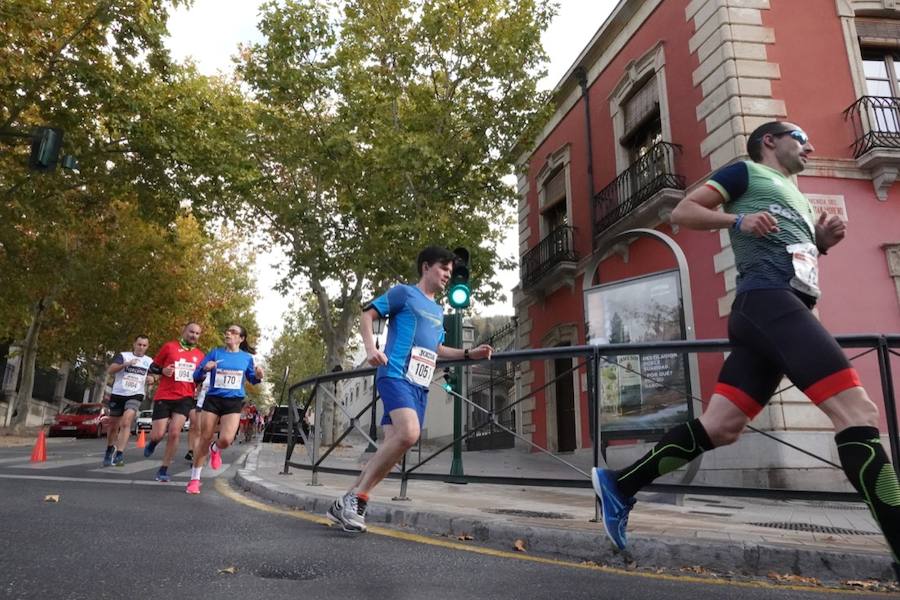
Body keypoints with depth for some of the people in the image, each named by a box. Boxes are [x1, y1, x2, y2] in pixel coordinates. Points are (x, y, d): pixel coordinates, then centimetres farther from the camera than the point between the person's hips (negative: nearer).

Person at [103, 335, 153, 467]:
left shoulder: (149, 361, 7)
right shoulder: (123, 355, -1)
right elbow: (110, 370, -14)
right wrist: (126, 364, -30)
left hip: (135, 395, 0)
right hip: (118, 394, 0)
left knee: (126, 422, -22)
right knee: (113, 426, 14)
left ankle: (119, 454, -24)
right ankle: (109, 451, 37)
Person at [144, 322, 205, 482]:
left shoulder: (200, 355, 10)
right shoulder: (169, 346, 1)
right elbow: (153, 367, 6)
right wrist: (163, 370, -15)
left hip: (185, 398, 2)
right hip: (164, 396, -1)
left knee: (174, 433, -10)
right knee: (158, 435, -4)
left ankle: (163, 470, 5)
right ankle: (153, 442, 36)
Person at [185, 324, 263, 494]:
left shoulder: (247, 357, 5)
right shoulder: (215, 352, 3)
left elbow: (251, 379, 17)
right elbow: (196, 376, 3)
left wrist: (258, 376, -7)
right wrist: (205, 368, -20)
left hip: (233, 403, 0)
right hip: (212, 400, 0)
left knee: (226, 440, -17)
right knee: (204, 439, 4)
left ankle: (215, 449, 22)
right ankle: (194, 479, 20)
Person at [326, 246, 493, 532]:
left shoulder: (438, 311, 26)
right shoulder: (403, 292, 4)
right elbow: (367, 314, 1)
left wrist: (469, 353, 20)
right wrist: (371, 348, -15)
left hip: (420, 385, 8)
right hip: (395, 375, -8)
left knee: (394, 445, 1)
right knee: (409, 433, -28)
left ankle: (346, 503, 12)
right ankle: (356, 498, -15)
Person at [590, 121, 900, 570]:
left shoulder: (797, 200, 35)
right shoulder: (746, 172, 11)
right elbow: (681, 213, 3)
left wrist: (822, 242, 15)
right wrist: (739, 220, -12)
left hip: (783, 307, 9)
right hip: (768, 298, -8)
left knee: (719, 427, -1)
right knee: (858, 412, -16)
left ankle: (618, 485, 4)